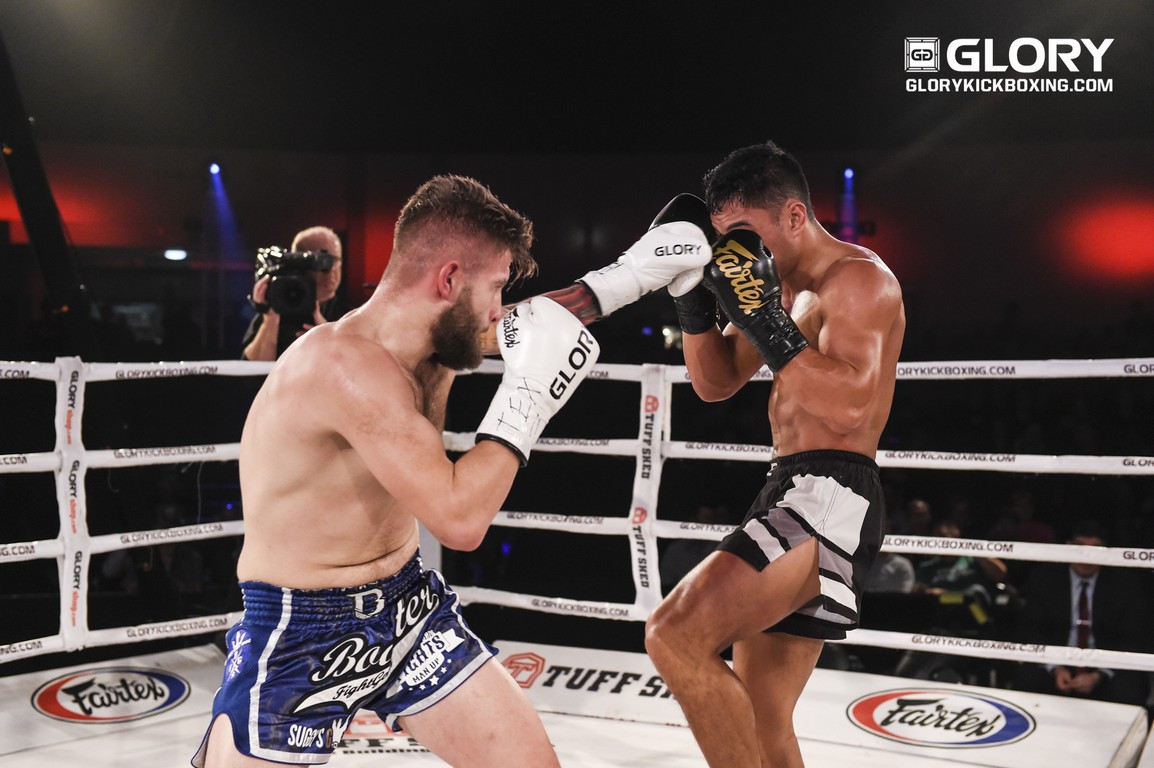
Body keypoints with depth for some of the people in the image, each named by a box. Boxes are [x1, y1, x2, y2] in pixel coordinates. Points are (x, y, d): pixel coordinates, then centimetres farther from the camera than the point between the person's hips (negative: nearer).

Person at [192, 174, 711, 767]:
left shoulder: (426, 344, -2)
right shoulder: (345, 366, -29)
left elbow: (532, 320, 21)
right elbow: (460, 518, -33)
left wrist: (624, 278, 18)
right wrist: (528, 393, -24)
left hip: (408, 606, 8)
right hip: (299, 633, -7)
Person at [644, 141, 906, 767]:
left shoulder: (858, 278, -9)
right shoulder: (783, 287, 19)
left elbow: (849, 406, -22)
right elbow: (716, 382, 20)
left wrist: (765, 320, -24)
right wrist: (693, 297, 5)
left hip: (829, 499, -10)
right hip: (793, 494, 10)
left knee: (676, 635, -25)